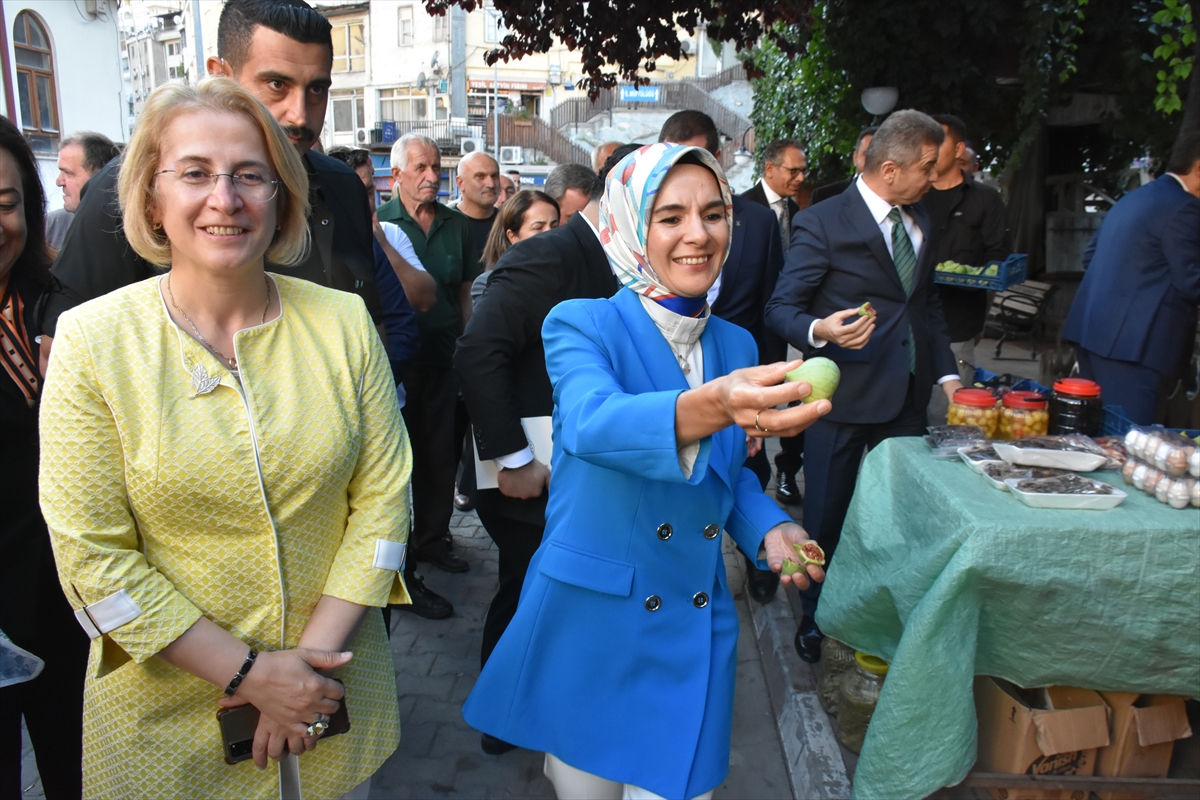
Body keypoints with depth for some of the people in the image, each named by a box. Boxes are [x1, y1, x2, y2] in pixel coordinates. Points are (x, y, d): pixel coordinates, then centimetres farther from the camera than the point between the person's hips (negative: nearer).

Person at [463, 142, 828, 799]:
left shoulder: (736, 347, 4)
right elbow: (593, 425, -33)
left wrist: (769, 529, -5)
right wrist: (707, 407, -51)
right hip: (588, 620, -3)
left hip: (694, 629, 4)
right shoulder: (581, 326, -11)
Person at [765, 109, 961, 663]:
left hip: (909, 394, 6)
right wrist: (820, 330, -33)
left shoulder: (921, 221, 12)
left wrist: (946, 372, 10)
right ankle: (815, 617, 29)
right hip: (844, 394, -6)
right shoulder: (823, 223, -11)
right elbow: (780, 309, -12)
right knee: (826, 513, 7)